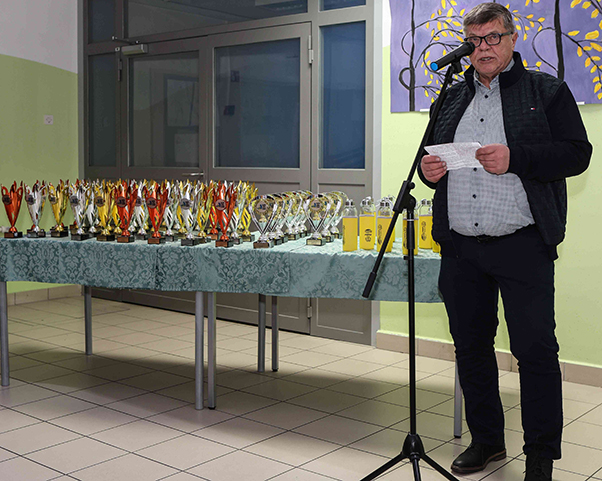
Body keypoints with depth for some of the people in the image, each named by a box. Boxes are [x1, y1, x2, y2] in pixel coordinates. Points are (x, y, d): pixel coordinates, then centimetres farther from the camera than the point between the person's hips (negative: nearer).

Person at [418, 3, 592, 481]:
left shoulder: (547, 91, 4)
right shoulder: (452, 98, 18)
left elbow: (577, 153, -5)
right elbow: (433, 156, 25)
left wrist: (515, 157, -18)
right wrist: (428, 169, 1)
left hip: (522, 246, -5)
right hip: (460, 248, 5)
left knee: (535, 350, -3)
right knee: (470, 346, 12)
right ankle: (486, 440, 28)